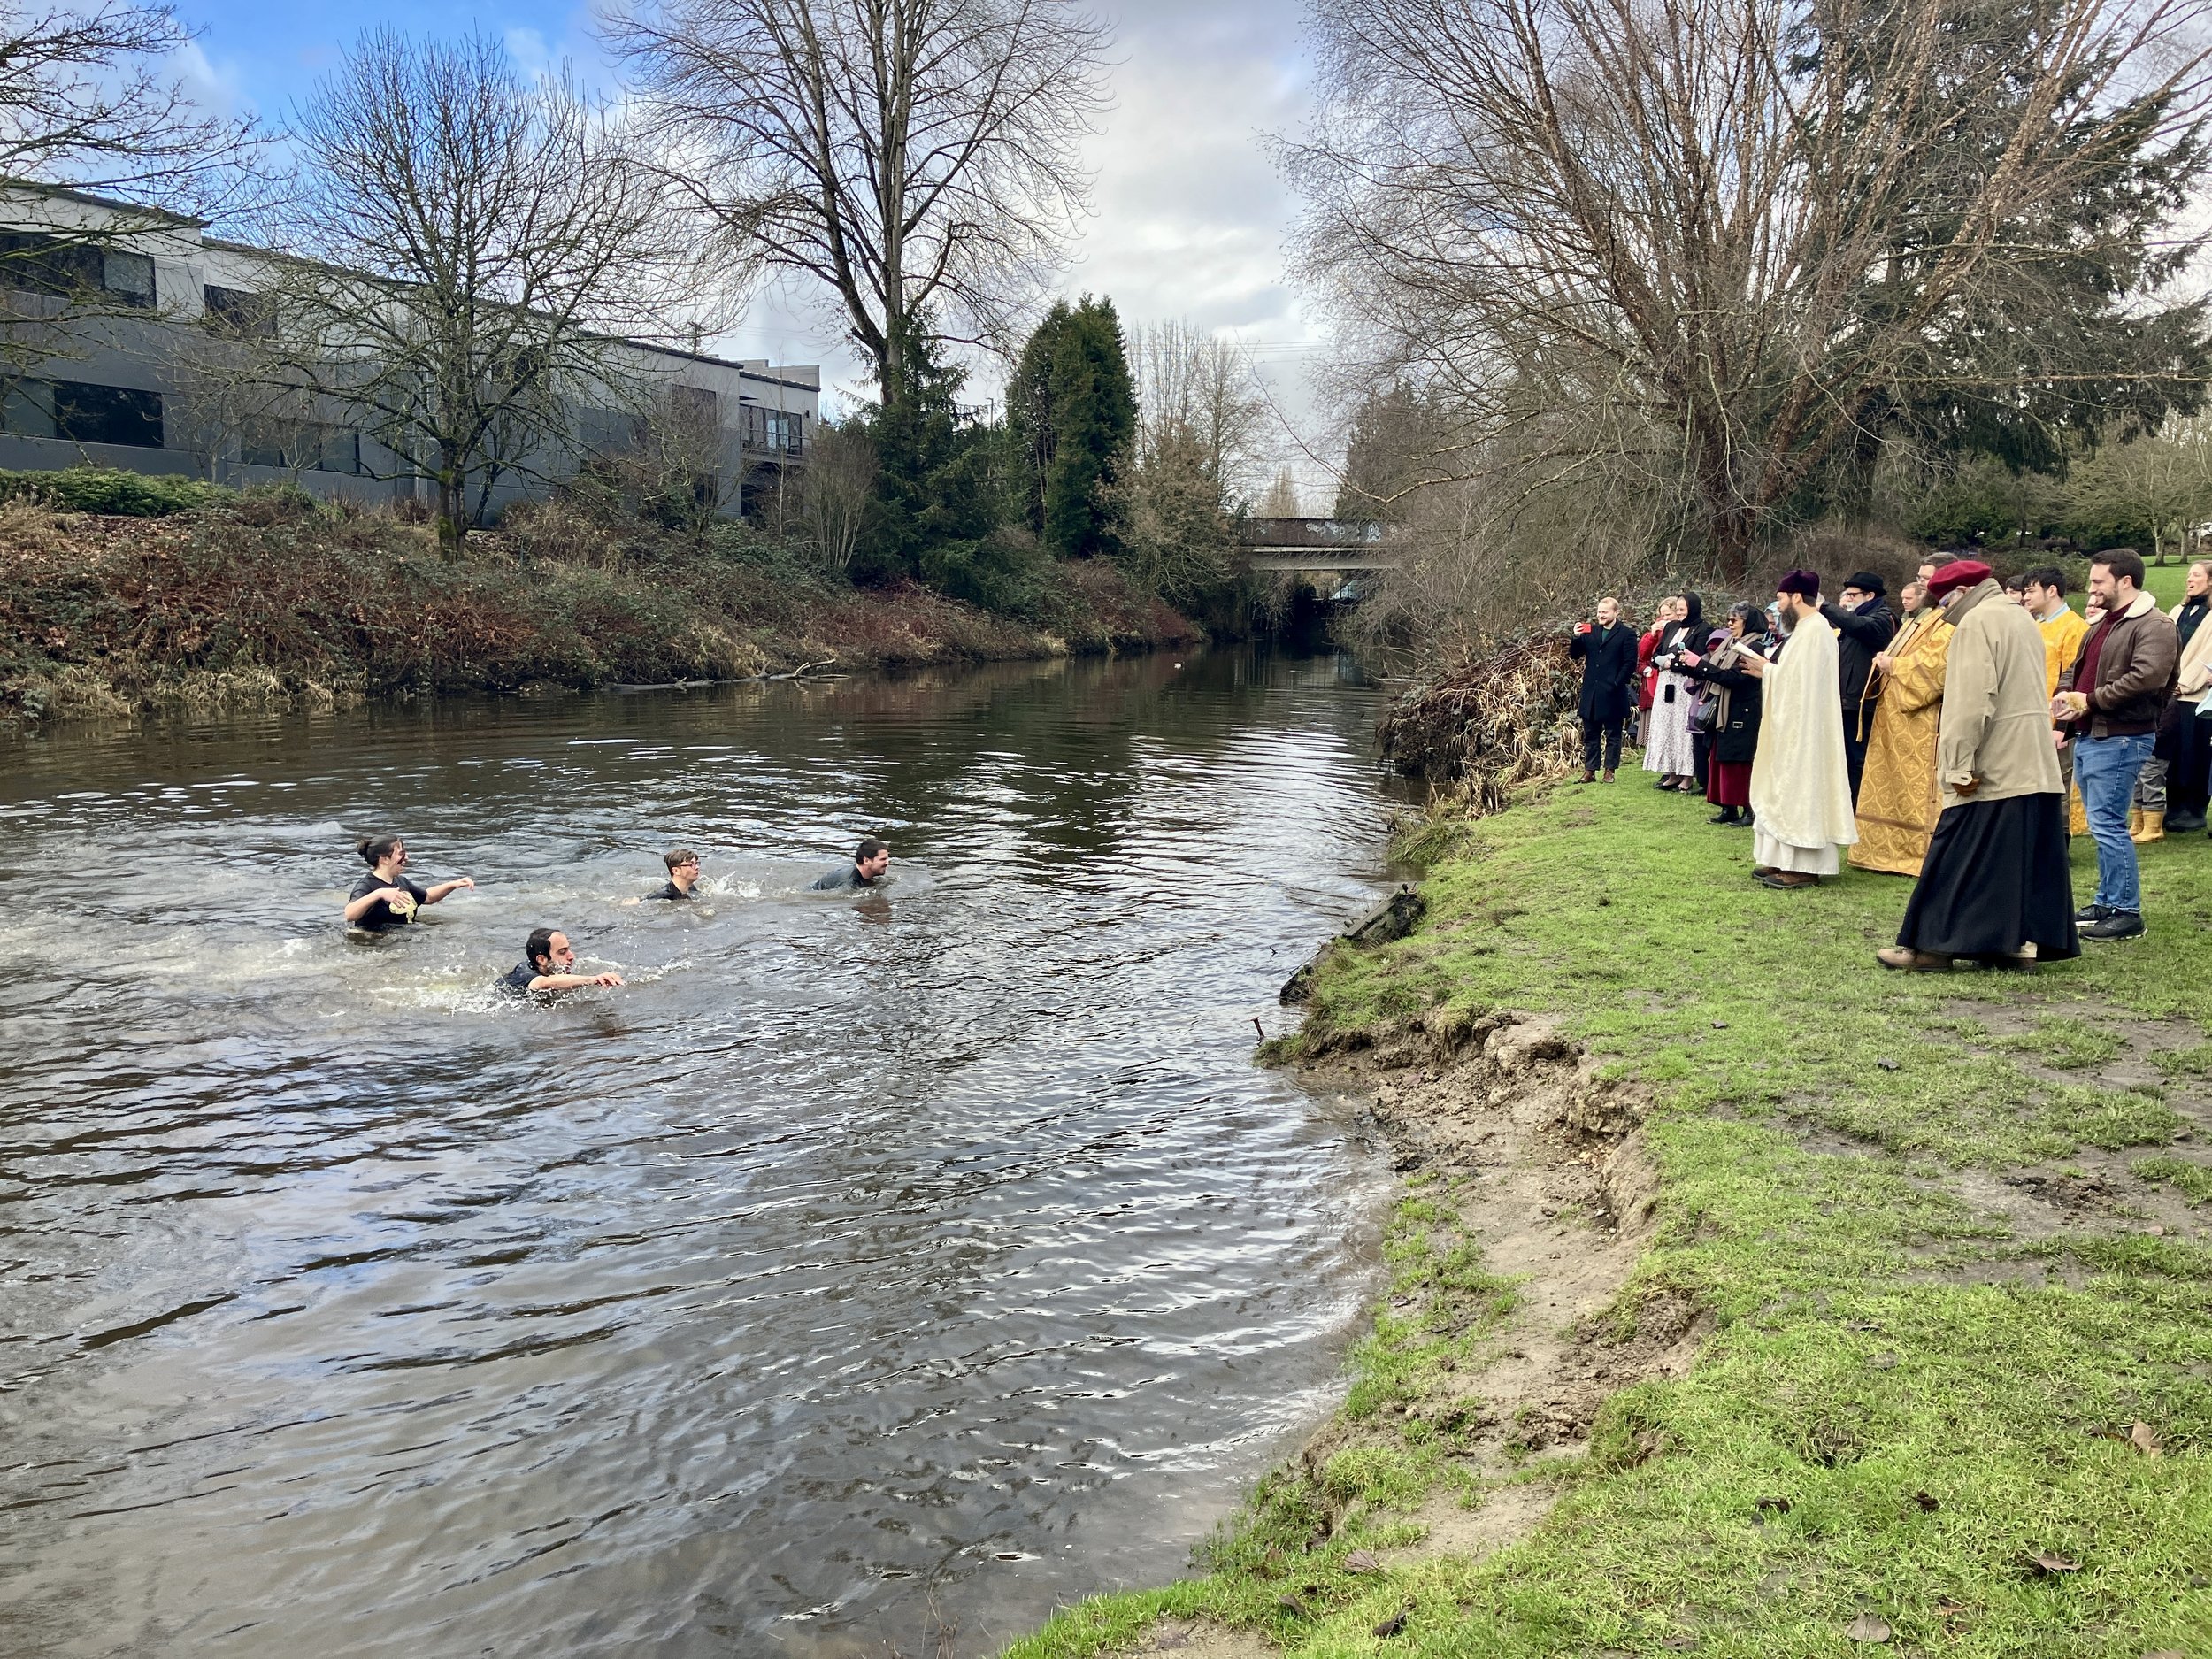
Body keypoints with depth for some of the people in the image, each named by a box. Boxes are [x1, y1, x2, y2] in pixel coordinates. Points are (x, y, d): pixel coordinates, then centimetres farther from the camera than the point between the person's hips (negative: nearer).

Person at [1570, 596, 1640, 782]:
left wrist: (1617, 684, -13)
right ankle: (1590, 770, 13)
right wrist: (1576, 638, -9)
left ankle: (1610, 770, 11)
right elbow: (1574, 655, 9)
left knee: (1612, 735, 5)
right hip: (1591, 694, 5)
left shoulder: (1626, 634, -4)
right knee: (1590, 735, 8)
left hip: (1613, 695, -5)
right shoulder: (1590, 631, 10)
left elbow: (1630, 663, -7)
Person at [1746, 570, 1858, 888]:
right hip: (1794, 727, 11)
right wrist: (1767, 671, 6)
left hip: (1804, 728, -11)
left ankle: (1804, 867, -5)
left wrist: (1766, 670, -9)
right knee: (1789, 788, 11)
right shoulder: (1806, 629, 15)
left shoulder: (1815, 630, -17)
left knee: (1799, 786, -8)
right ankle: (1788, 860, 16)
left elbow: (1799, 681, -21)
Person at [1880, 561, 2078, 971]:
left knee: (1957, 858, -5)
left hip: (1993, 768, -9)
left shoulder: (1976, 622, -12)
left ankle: (1930, 945, -2)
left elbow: (1971, 701, -20)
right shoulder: (2022, 618, 17)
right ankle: (2021, 941, 11)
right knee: (2027, 856, 9)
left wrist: (1961, 766, -20)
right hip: (2035, 766, 9)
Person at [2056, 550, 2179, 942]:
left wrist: (2091, 700, -18)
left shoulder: (2154, 625, -12)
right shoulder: (2103, 623, 19)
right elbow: (2077, 667, 27)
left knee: (2108, 825, -10)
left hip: (2120, 739, -10)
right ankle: (2107, 902, 22)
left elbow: (2146, 677, -25)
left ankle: (2127, 912, -4)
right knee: (2103, 825, 14)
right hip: (2087, 736, 10)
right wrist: (2065, 694, 5)